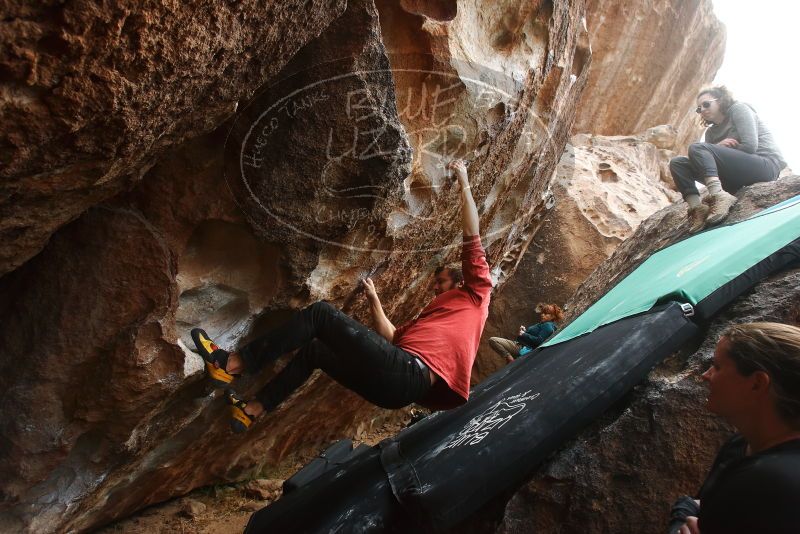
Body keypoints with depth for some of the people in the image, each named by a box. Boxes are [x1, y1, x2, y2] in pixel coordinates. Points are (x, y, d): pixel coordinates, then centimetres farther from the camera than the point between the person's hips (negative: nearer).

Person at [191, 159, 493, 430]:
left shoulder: (474, 295, 15)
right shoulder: (431, 315, 35)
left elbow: (472, 237, 8)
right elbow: (393, 339, 31)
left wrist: (464, 185, 12)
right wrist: (374, 301, 32)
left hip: (407, 373, -9)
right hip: (398, 387, 9)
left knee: (320, 313, -7)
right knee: (314, 350, 24)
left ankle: (232, 364, -5)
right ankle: (253, 410, 24)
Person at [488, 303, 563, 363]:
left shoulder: (548, 326, -7)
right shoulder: (541, 324, 24)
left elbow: (539, 341, -20)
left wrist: (524, 335, -14)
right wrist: (525, 331, 6)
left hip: (524, 348, -11)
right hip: (520, 345, 11)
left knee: (493, 340, -22)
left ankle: (510, 359, -18)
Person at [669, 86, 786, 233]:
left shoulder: (738, 108, 2)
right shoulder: (711, 132, 21)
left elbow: (749, 146, -12)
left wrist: (719, 152, 0)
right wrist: (718, 148, -14)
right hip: (736, 179, 7)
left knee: (696, 148, -23)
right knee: (677, 163, -2)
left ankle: (719, 197, -41)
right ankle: (697, 208, -24)